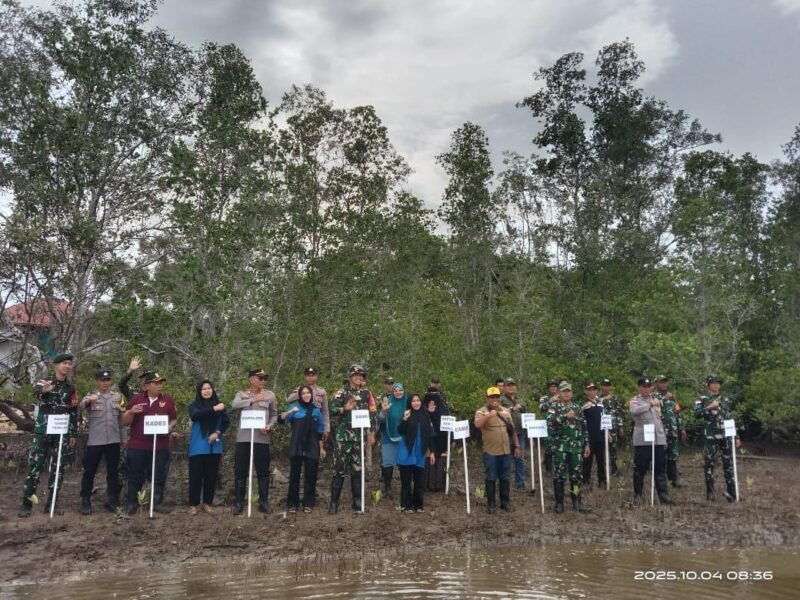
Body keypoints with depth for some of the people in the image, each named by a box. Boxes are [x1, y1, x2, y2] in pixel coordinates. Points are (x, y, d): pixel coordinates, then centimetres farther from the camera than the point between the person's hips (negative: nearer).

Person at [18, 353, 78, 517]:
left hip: (62, 434, 3)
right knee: (34, 467, -4)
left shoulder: (71, 388, 8)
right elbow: (36, 393, -26)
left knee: (57, 468, 5)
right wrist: (44, 391, -51)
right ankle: (26, 504, 5)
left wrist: (73, 434, 6)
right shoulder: (43, 382, -1)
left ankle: (52, 503, 13)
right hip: (42, 432, -3)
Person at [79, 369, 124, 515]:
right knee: (89, 471, 3)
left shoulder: (117, 396, 8)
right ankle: (85, 502, 14)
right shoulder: (90, 396, 0)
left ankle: (112, 501, 16)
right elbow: (81, 406, -22)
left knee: (113, 472, 7)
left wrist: (123, 436, 14)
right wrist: (89, 401, -45)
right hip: (95, 441, -3)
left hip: (113, 440, 3)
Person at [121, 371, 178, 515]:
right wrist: (131, 412, -15)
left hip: (161, 446, 1)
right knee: (135, 475, 7)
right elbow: (125, 422, 5)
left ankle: (158, 503, 18)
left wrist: (169, 427, -11)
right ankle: (132, 503, 20)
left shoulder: (168, 400, 4)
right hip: (137, 446, -1)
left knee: (160, 475, 6)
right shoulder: (136, 399, 3)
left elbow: (174, 419, 9)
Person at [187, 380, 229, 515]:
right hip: (198, 447, -2)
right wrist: (213, 409, -28)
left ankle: (207, 503, 17)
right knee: (196, 476, 0)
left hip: (214, 447, 2)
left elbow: (227, 422, 4)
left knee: (211, 476, 6)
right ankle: (194, 504, 10)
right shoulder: (194, 405, 2)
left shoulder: (219, 405, 5)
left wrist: (218, 433, -14)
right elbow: (195, 416, -20)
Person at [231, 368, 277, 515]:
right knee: (240, 471, 3)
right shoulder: (241, 394, 6)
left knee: (263, 471, 5)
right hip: (244, 437, 0)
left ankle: (264, 502, 14)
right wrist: (253, 399, -22)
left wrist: (270, 426, -8)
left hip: (262, 437, 0)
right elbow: (234, 406, -16)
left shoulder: (269, 395, 7)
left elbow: (274, 414, 11)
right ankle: (238, 502, 13)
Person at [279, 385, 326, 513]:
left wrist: (321, 448, 11)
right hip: (296, 447, -2)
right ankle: (292, 504, 11)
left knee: (310, 476, 4)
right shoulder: (294, 407, 0)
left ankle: (308, 503, 13)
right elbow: (280, 420, -14)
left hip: (312, 448, 2)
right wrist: (290, 412, -32)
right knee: (294, 475, 2)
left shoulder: (316, 410, 6)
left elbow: (320, 431, 11)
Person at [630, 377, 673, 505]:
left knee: (660, 468, 4)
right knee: (640, 468, 1)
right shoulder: (635, 400, -1)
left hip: (658, 440, 5)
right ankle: (637, 495, 11)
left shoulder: (655, 399, 16)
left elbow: (660, 420, 21)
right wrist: (650, 404, -31)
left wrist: (664, 438, 18)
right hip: (642, 440, -4)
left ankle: (663, 494, 9)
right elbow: (634, 411, -26)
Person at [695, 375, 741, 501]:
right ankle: (710, 492, 9)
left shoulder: (726, 401, 14)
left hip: (726, 436, 3)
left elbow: (732, 420, 16)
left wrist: (736, 436, 13)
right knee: (709, 464, 1)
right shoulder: (702, 400, 3)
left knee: (729, 464, 3)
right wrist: (709, 407, -23)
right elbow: (697, 414, -13)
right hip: (710, 437, -3)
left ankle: (731, 492, 9)